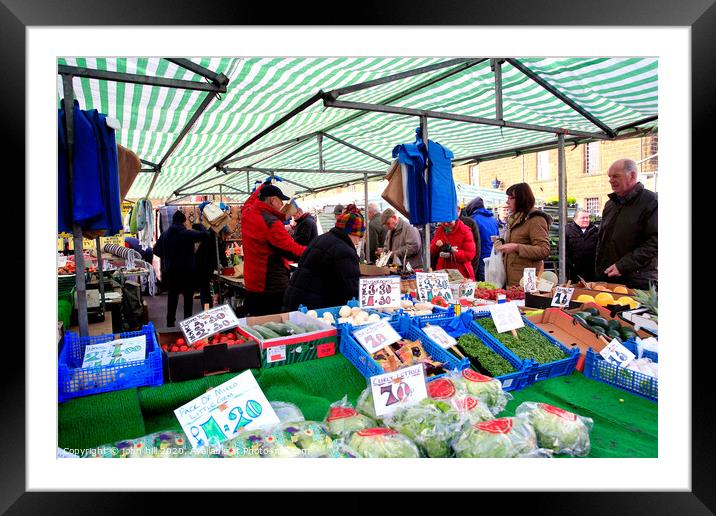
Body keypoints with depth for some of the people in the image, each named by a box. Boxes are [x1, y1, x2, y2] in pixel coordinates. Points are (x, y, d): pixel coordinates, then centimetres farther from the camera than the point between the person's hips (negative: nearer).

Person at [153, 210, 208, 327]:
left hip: (170, 270, 5)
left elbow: (156, 250, 6)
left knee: (172, 296, 13)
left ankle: (170, 322, 17)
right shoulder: (187, 233, -11)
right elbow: (203, 235, -20)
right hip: (186, 270, -5)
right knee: (188, 296, 6)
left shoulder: (165, 234, 4)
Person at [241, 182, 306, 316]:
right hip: (272, 288, -9)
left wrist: (265, 185, 37)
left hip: (251, 284, 9)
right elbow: (292, 250, -19)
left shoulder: (247, 214, 5)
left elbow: (250, 201, 30)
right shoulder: (271, 223, -21)